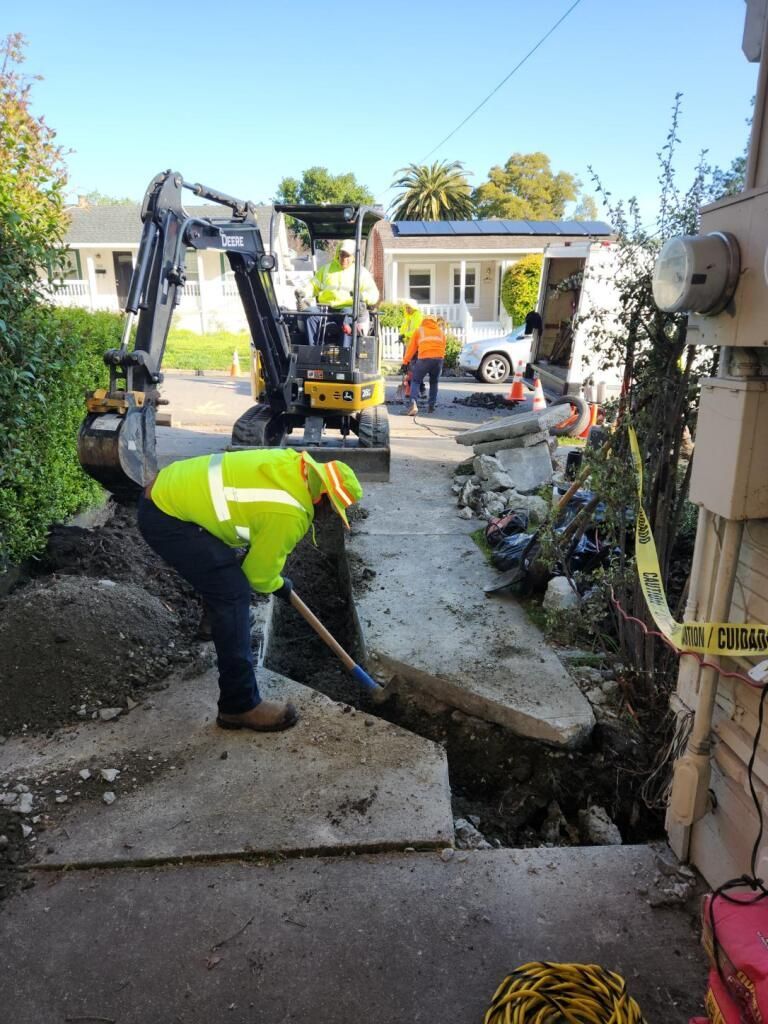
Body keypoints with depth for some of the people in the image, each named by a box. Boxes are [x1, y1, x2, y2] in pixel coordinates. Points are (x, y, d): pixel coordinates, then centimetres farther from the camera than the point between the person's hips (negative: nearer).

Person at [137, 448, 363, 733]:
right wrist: (280, 586, 12)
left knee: (226, 577, 27)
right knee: (233, 594, -10)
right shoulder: (290, 514, -22)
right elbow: (259, 571, -9)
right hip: (166, 517, -10)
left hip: (168, 490, 10)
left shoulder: (293, 466, 3)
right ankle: (240, 705, -3)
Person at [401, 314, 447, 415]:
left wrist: (405, 362, 19)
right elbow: (443, 347, 22)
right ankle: (431, 406, 18)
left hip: (424, 358, -2)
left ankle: (413, 404, -15)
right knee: (434, 382, 24)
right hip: (439, 358, 2)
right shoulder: (441, 331, 27)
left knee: (415, 381, 8)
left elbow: (411, 348, 16)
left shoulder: (419, 330, 20)